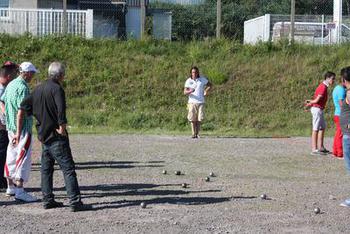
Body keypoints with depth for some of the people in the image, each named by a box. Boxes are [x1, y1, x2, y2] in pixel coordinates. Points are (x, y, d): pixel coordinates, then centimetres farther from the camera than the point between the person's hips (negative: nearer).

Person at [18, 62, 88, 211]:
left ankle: (48, 200, 20)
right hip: (57, 137, -8)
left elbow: (23, 108, 14)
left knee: (46, 168, 16)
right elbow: (61, 108, -31)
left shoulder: (38, 89, 12)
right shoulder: (56, 88, -13)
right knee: (68, 168, -7)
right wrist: (62, 126, -18)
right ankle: (75, 202, -11)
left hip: (43, 136, 8)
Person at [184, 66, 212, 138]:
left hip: (200, 102, 1)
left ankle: (197, 133, 4)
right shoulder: (188, 81, 2)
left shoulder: (202, 79, 4)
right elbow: (185, 92, -4)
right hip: (192, 102, -1)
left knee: (199, 119, -3)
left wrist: (206, 91, 4)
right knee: (193, 119, -4)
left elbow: (210, 85, 19)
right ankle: (193, 134, 1)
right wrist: (190, 91, -25)